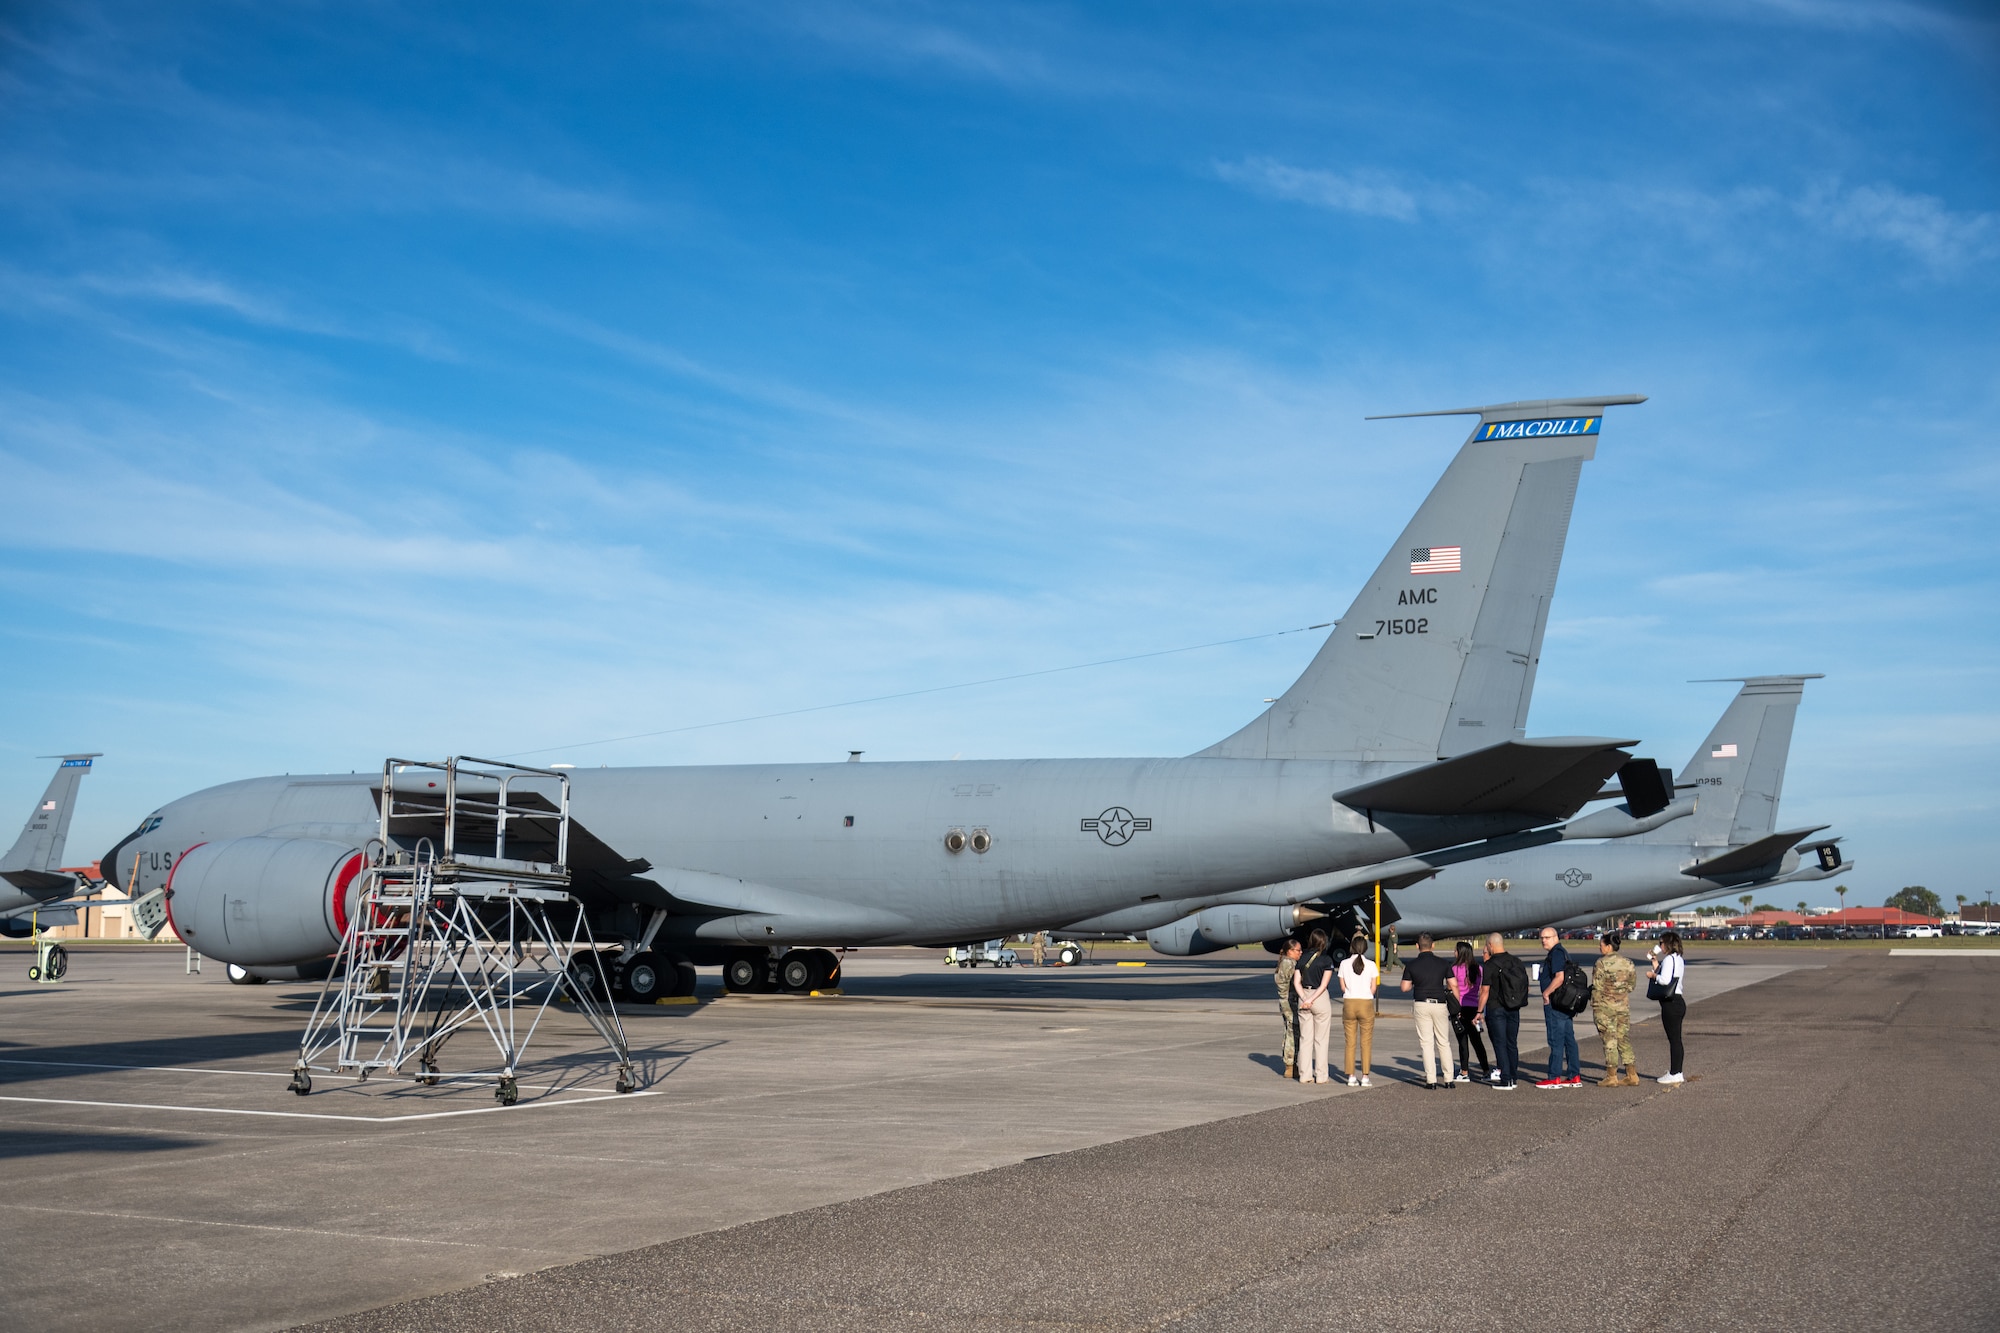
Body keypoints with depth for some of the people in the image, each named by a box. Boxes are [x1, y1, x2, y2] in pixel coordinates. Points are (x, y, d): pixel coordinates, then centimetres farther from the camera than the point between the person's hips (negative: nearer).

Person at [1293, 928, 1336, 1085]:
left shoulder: (1302, 959, 5)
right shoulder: (1326, 960, -7)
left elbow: (1296, 982, -2)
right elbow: (1323, 985, -13)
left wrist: (1305, 1000, -10)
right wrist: (1311, 1000, -12)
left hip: (1303, 997, 4)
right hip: (1321, 999, -4)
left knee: (1305, 1038, 8)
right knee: (1321, 1039, 4)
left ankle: (1305, 1075, 8)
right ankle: (1321, 1076, 6)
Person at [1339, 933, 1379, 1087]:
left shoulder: (1344, 964, 0)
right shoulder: (1371, 965, -4)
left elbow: (1343, 987, 2)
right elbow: (1373, 989, -2)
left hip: (1349, 1003, 1)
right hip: (1366, 1003, -1)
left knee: (1350, 1042, 7)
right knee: (1366, 1042, 4)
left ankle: (1351, 1077, 7)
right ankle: (1365, 1077, 3)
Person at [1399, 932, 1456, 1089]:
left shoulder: (1411, 965, -1)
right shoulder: (1443, 963, 3)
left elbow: (1405, 987, 0)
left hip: (1422, 1004, -1)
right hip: (1440, 1004, 1)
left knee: (1426, 1043, 2)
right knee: (1444, 1043, 9)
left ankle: (1431, 1080, -1)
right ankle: (1448, 1079, 8)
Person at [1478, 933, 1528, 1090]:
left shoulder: (1490, 965, -12)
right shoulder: (1517, 962, 5)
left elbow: (1485, 991, -13)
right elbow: (1525, 986, 11)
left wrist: (1480, 1011, -6)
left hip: (1495, 1008, -6)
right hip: (1514, 1009, 6)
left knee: (1500, 1044, -3)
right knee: (1512, 1044, 13)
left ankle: (1505, 1080, -6)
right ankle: (1513, 1077, 18)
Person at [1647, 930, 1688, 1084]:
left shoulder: (1669, 959, -13)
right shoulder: (1679, 959, 16)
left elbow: (1665, 979, -24)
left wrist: (1653, 975, -7)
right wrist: (1656, 965, 18)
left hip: (1670, 1003, -10)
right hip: (1678, 1001, 10)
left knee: (1673, 1039, -5)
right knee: (1676, 1039, 13)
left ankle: (1674, 1074, -2)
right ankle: (1676, 1072, 19)